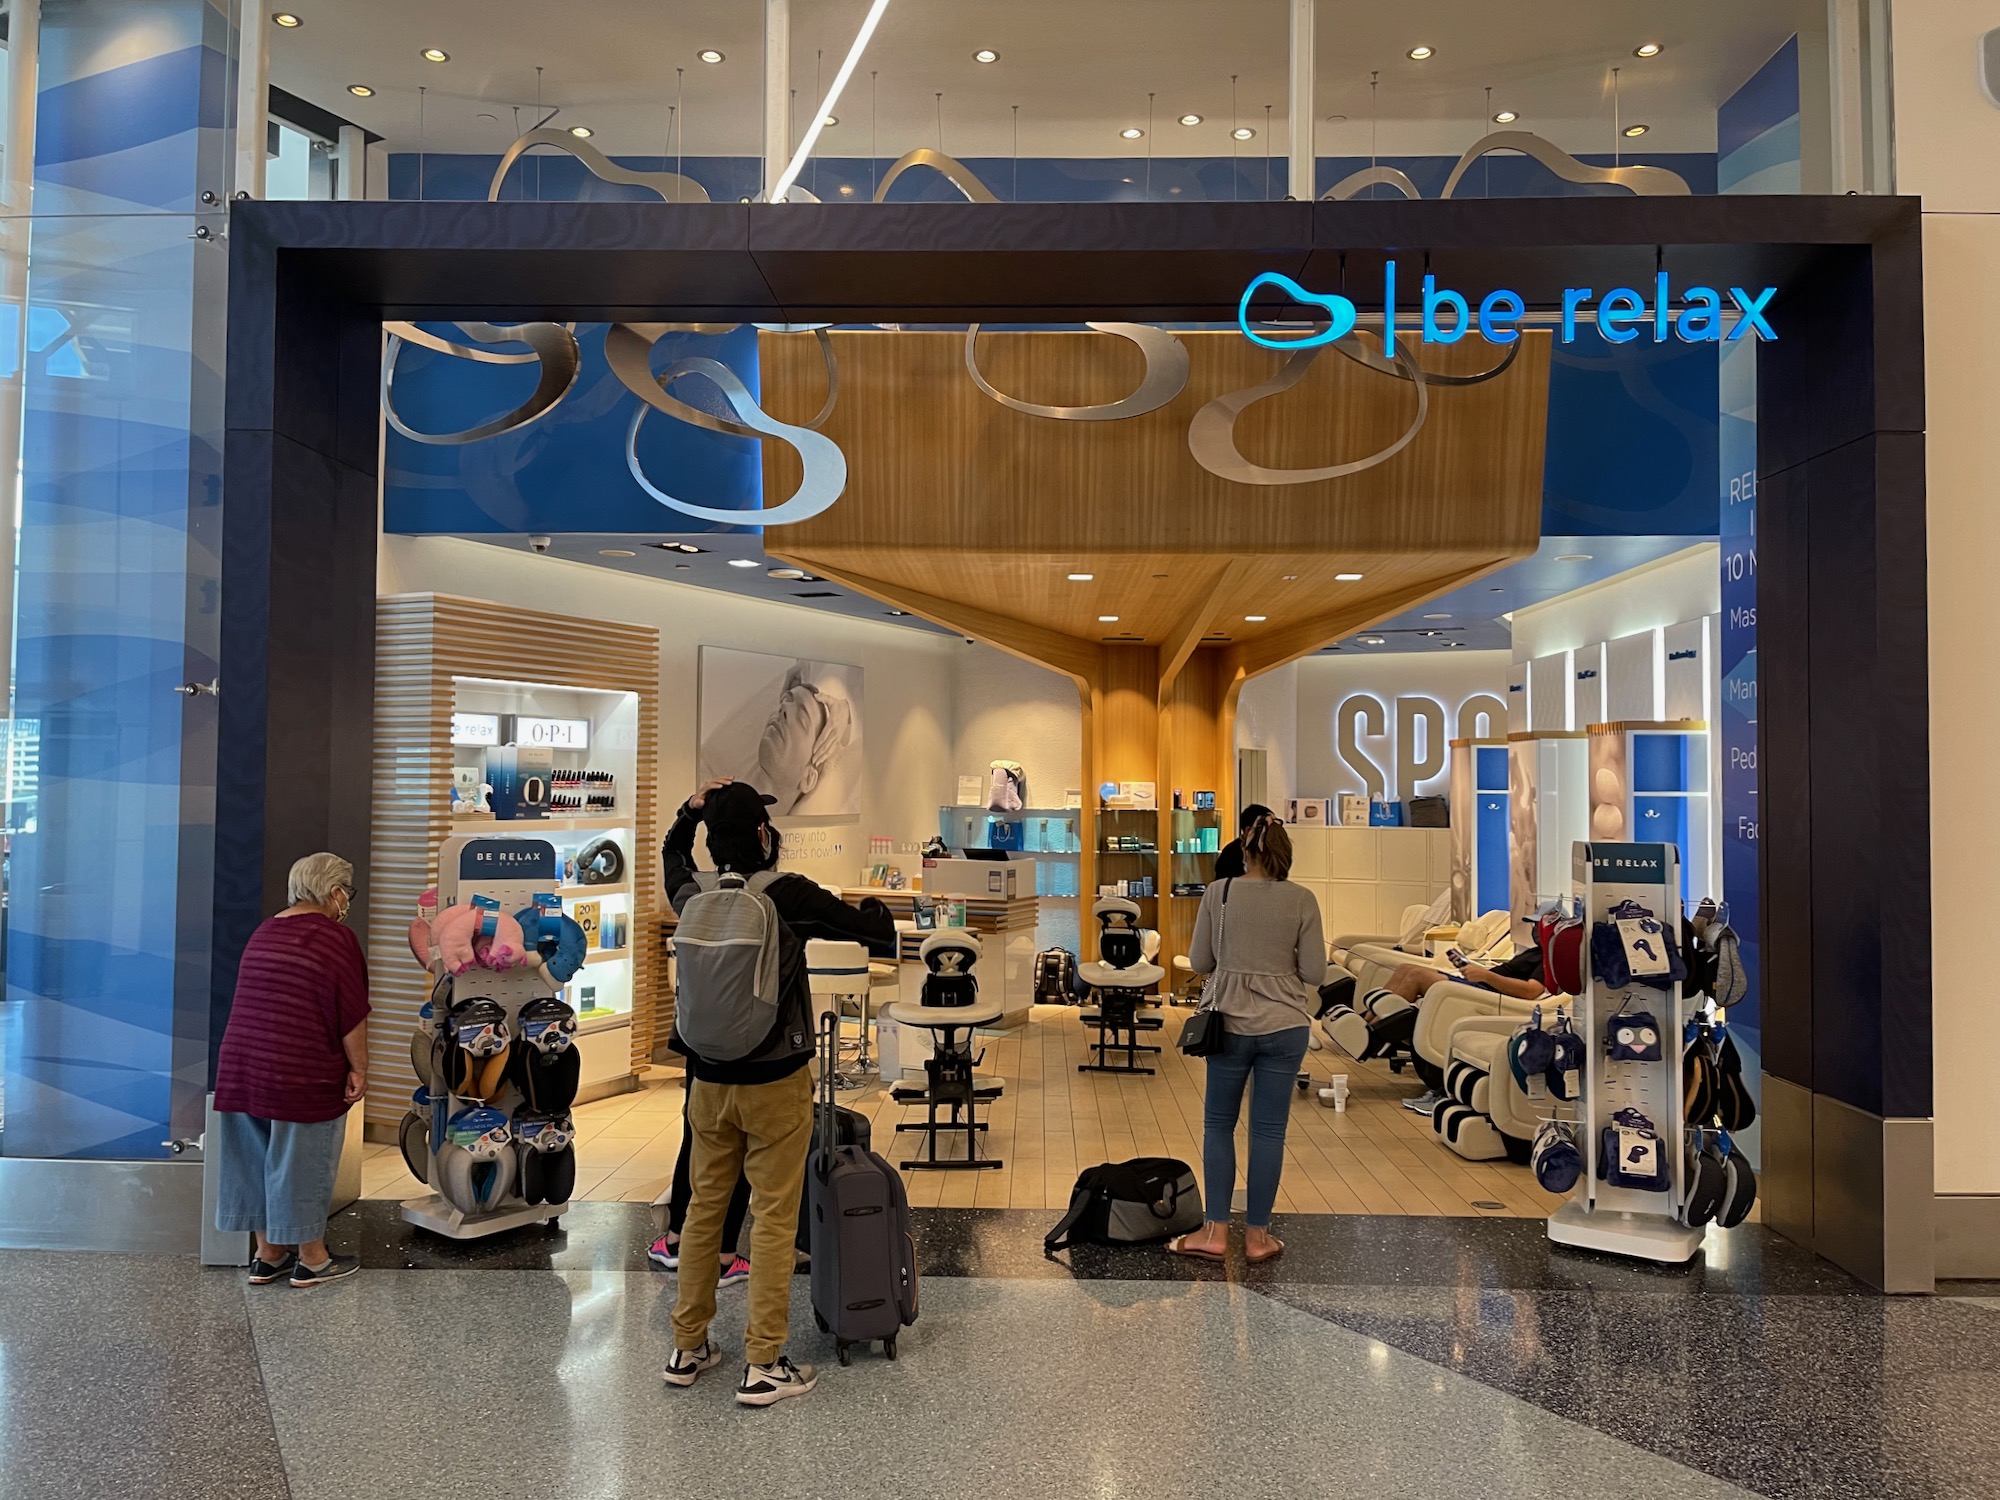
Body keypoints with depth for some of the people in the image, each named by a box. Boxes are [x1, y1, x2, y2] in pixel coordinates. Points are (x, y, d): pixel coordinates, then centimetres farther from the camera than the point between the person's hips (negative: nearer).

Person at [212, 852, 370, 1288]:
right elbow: (352, 1015, -14)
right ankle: (311, 1261, 18)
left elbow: (255, 1003, 19)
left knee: (260, 1160, 16)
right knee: (302, 1164, 5)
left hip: (241, 1067, 7)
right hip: (302, 1075, -7)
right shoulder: (334, 937, -12)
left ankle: (268, 1256, 28)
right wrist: (358, 1069, -6)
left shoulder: (263, 933, 13)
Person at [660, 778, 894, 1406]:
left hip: (709, 1082, 5)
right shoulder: (790, 895, -16)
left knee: (703, 1209, 16)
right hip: (775, 1083, -5)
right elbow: (876, 930, -6)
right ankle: (763, 1366, 8)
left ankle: (688, 1347, 27)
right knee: (774, 1218, 3)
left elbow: (673, 855, 23)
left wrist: (692, 808, 13)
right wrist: (877, 919, 14)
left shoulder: (693, 899, -2)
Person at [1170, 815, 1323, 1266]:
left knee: (1219, 1123, 13)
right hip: (1284, 1026, 0)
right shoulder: (1302, 900, -5)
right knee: (1269, 1129, 8)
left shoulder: (1218, 893, -5)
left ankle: (1216, 1230, 11)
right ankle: (1257, 1235, 15)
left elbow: (1199, 962, 0)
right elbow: (1314, 972, -4)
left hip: (1231, 1023, 0)